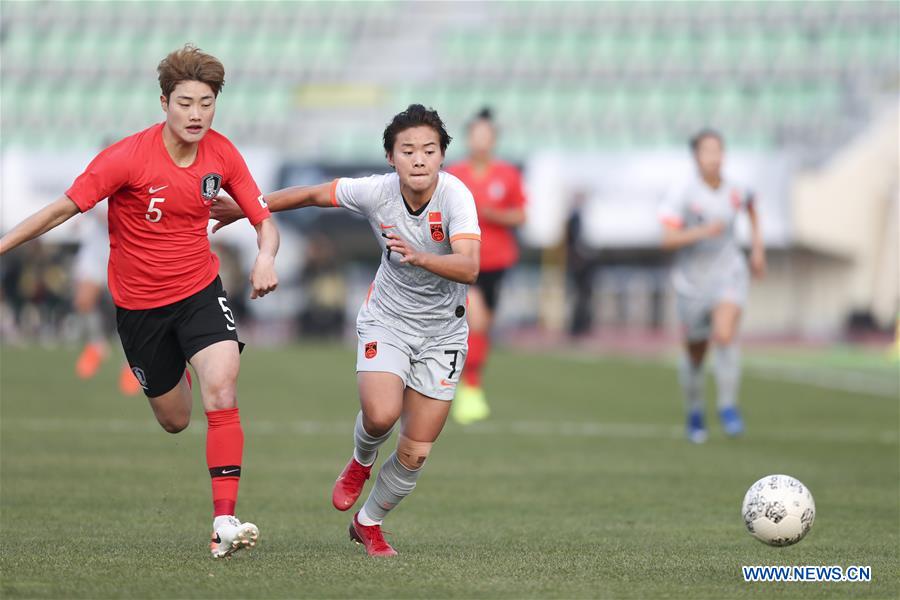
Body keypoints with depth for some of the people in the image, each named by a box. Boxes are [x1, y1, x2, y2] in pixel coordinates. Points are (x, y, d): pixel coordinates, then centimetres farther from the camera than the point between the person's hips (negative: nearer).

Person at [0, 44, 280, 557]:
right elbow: (63, 209, -15)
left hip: (200, 290, 1)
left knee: (221, 389, -24)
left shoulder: (221, 154, -9)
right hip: (139, 301, -1)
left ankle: (224, 521, -25)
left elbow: (264, 219, -3)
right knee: (174, 420, 11)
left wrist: (266, 257, -25)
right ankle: (174, 375, 51)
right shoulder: (129, 157, -20)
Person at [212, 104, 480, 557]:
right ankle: (360, 463, 10)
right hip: (387, 319, 0)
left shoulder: (455, 196, -24)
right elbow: (312, 194, 2)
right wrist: (246, 209, 9)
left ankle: (368, 523, 29)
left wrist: (419, 256, -54)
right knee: (380, 413, -27)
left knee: (415, 454, 1)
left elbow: (468, 267, -37)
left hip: (442, 332, 0)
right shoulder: (376, 192, -16)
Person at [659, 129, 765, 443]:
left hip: (729, 275, 1)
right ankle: (694, 413, 35)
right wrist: (702, 231, -33)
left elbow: (752, 206, 23)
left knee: (725, 336, -25)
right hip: (693, 280, -1)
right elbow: (668, 240, -19)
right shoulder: (683, 195, -13)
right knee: (695, 355, 11)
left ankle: (728, 407, -14)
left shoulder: (736, 192, -2)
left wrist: (758, 247, 18)